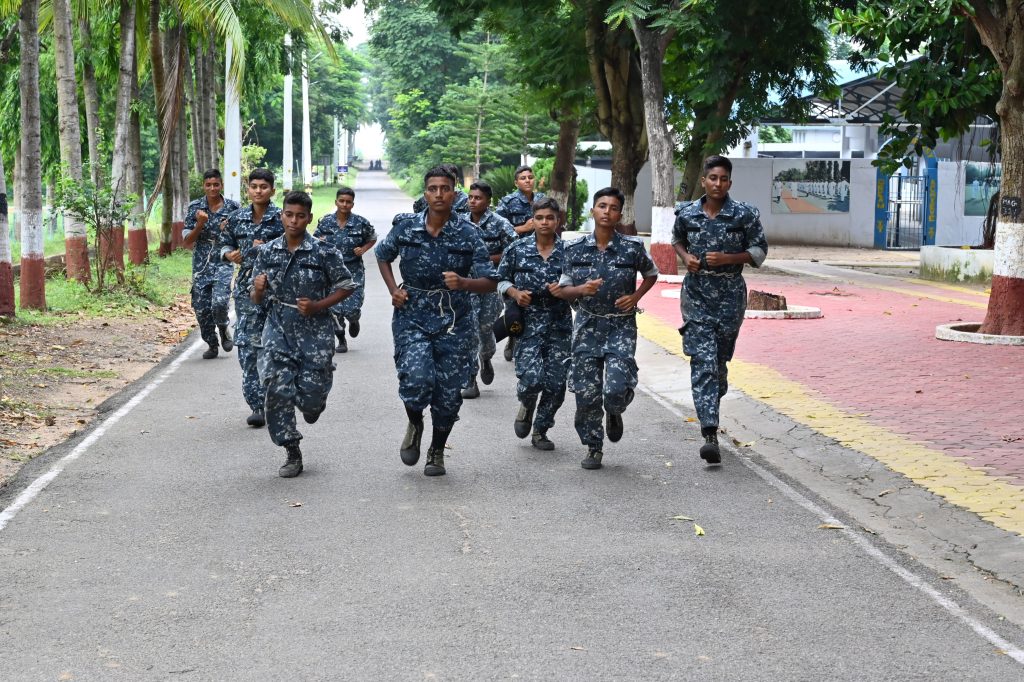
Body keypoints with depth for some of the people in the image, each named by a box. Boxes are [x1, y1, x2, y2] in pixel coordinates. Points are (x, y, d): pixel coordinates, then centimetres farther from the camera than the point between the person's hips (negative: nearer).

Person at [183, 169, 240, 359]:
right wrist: (200, 224, -15)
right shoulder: (195, 208, 1)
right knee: (201, 308, 3)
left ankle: (223, 328, 12)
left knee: (219, 302, -21)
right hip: (201, 264, 2)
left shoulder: (233, 207, 0)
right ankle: (212, 345, 23)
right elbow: (187, 241, 1)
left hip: (223, 261, -2)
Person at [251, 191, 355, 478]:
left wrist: (317, 306, -12)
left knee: (311, 394, -4)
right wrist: (258, 290, -14)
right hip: (278, 330, 2)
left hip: (315, 332, -2)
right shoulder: (268, 252, 4)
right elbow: (256, 300, 10)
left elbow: (347, 287, 1)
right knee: (277, 389, -8)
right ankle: (293, 454, 5)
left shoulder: (324, 253, -6)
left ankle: (313, 402, 37)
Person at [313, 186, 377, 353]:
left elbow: (372, 239, 12)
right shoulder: (325, 221, 0)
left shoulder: (361, 222, -5)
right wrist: (319, 242, -11)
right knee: (334, 308, -2)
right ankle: (341, 340, 19)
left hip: (354, 271, -2)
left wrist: (363, 250, -6)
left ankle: (354, 320, 30)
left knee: (352, 308, -9)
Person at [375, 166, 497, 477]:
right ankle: (414, 424, 15)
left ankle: (437, 451, 29)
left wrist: (463, 283, -24)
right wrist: (393, 289, 5)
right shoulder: (406, 228, -1)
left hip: (454, 322, 0)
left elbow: (490, 282, -4)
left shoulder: (468, 233, -5)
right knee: (417, 379, -20)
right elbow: (382, 255, 20)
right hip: (413, 318, 0)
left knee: (448, 392, 5)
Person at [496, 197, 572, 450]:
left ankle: (540, 430, 21)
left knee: (556, 383, 1)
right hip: (528, 324, -2)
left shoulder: (568, 251, 4)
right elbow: (501, 279, 11)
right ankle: (527, 406, 22)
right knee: (531, 378, -15)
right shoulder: (518, 249, 3)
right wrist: (515, 293, -8)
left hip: (560, 327, 2)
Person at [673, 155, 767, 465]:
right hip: (696, 297, 0)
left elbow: (759, 251, 2)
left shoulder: (745, 215, -3)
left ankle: (712, 404, 43)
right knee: (703, 363, -10)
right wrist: (686, 257, 0)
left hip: (730, 297, 0)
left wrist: (727, 259, -14)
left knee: (720, 360, 12)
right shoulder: (687, 214, 3)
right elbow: (677, 239, 22)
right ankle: (710, 435, -16)